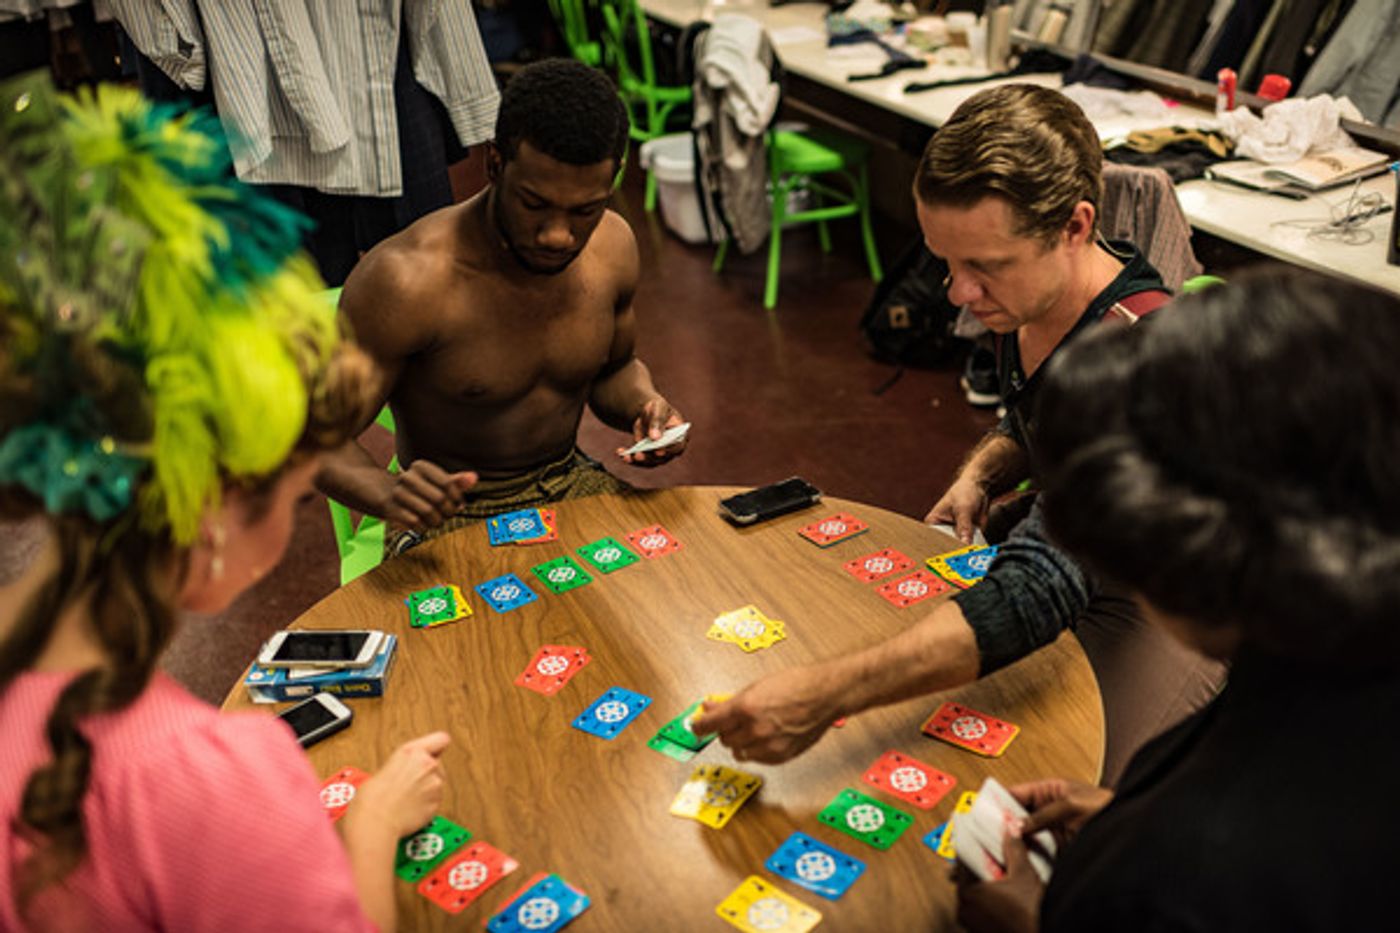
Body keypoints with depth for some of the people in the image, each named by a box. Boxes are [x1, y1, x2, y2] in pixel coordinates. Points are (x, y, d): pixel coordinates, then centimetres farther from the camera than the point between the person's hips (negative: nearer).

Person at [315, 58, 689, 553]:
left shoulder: (612, 246, -6)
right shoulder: (406, 280, -24)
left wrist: (644, 403, -10)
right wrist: (388, 494, -37)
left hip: (573, 484, 5)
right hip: (452, 514, -4)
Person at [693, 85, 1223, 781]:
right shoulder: (1028, 292, -9)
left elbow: (1035, 593, -46)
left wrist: (824, 695, -52)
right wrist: (979, 473, -8)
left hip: (1158, 612, -7)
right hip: (1065, 557, 8)